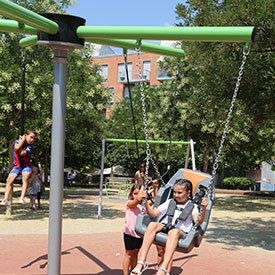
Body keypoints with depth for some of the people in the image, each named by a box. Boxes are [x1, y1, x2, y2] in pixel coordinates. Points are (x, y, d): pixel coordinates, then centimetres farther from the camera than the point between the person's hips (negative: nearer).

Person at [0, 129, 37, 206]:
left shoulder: (30, 147, -9)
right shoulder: (17, 141, -3)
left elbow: (22, 153, -25)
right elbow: (17, 148, -28)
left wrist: (21, 140, -15)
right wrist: (23, 140, -15)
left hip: (26, 166, -2)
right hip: (16, 166, 3)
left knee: (25, 178, -29)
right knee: (9, 180, -12)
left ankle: (22, 198, -36)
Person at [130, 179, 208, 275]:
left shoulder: (192, 206, 10)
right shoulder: (170, 202, 22)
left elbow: (198, 222, -9)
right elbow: (153, 213, 19)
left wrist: (204, 208, -25)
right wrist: (146, 202, 4)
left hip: (181, 232, -3)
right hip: (164, 227, 3)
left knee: (174, 231, -39)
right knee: (153, 224, -30)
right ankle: (141, 262, -36)